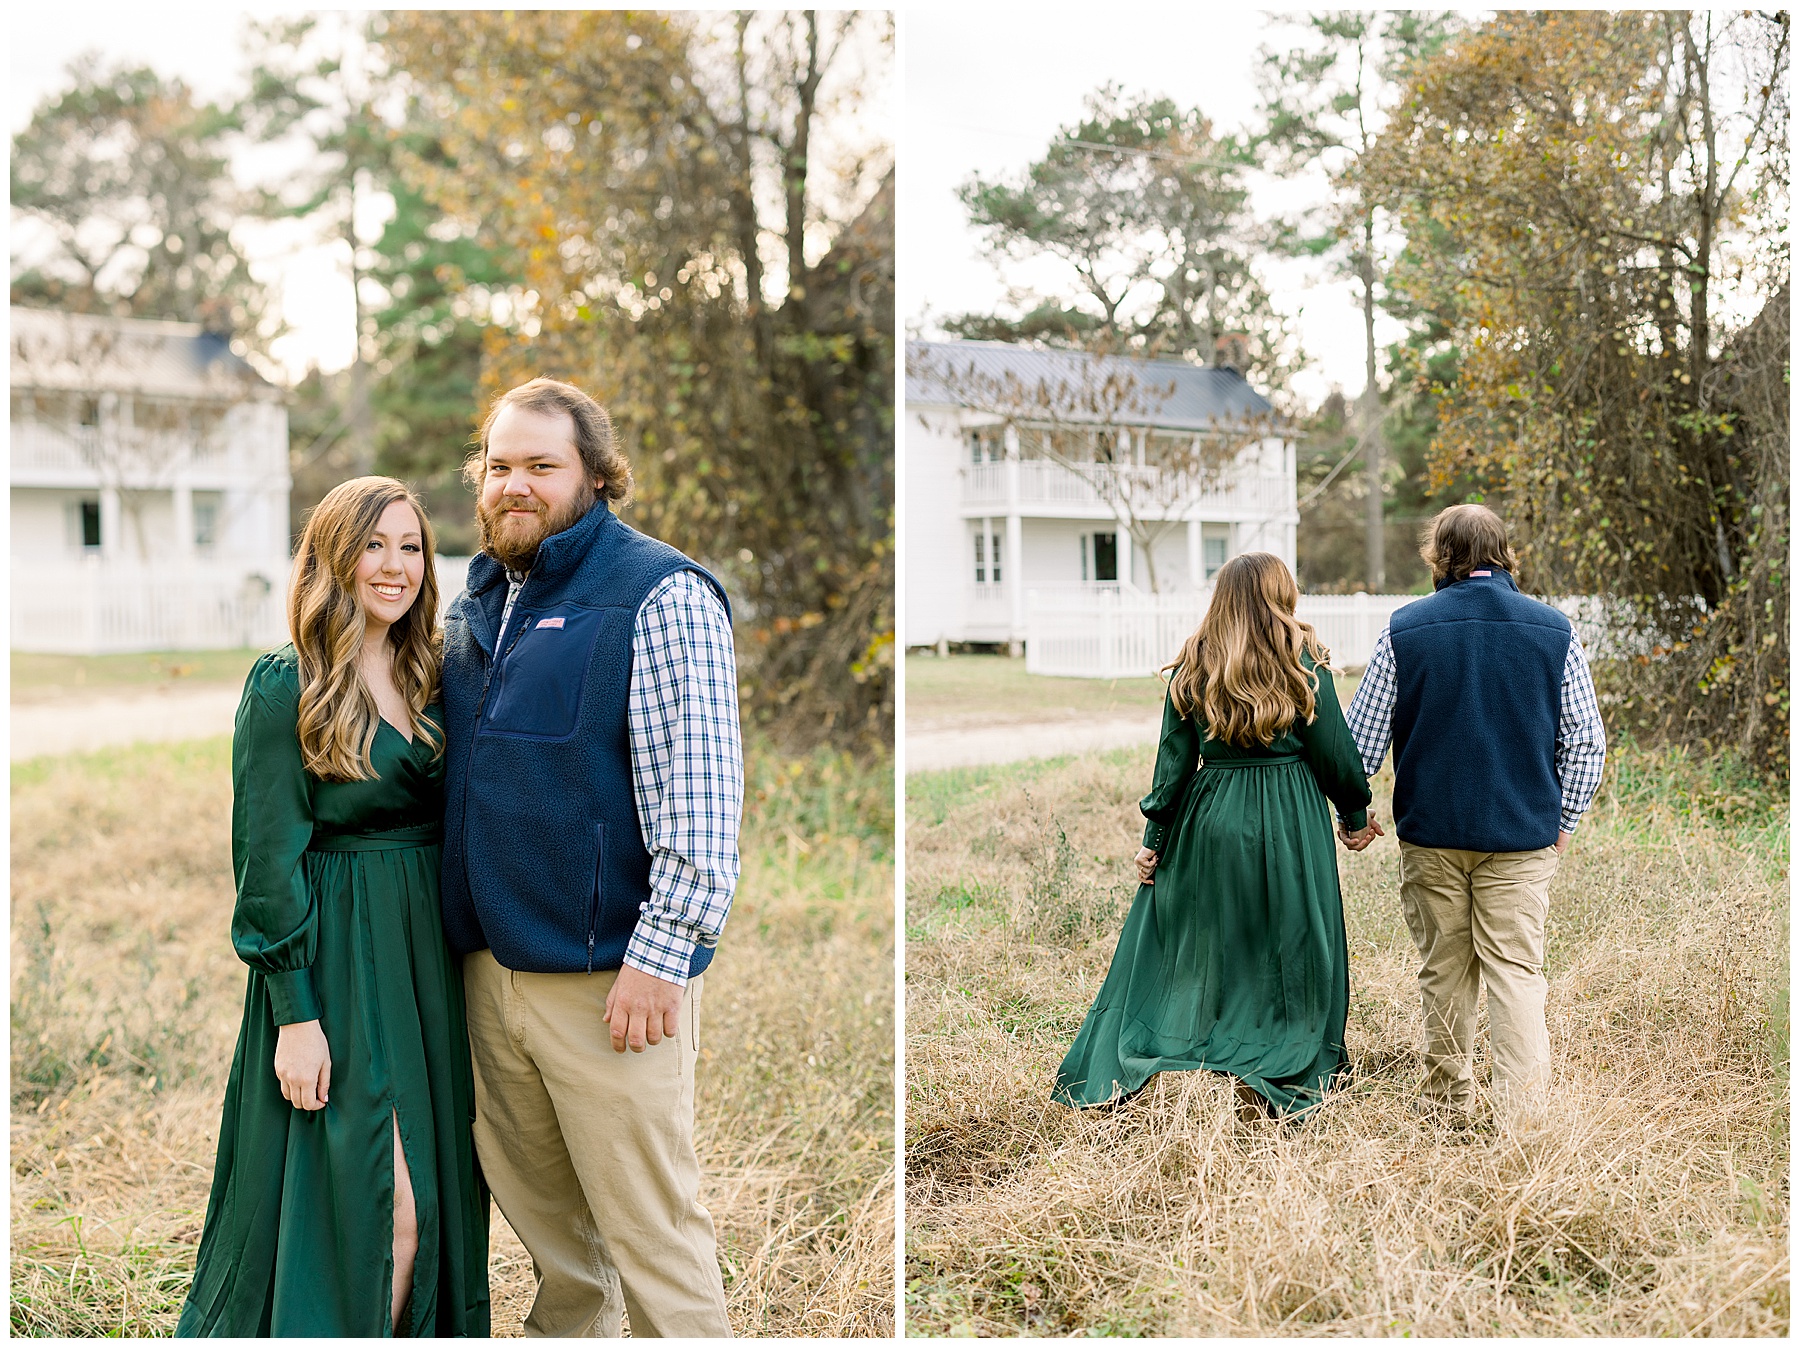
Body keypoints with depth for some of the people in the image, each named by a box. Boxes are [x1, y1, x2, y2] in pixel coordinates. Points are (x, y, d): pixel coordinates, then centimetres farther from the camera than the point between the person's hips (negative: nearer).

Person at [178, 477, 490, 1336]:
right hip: (334, 968, -7)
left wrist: (464, 981, 11)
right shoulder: (284, 687, -9)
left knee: (438, 1196, 10)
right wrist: (295, 1013, -15)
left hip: (429, 958, 7)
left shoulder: (426, 679, 10)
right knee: (371, 1208, -5)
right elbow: (267, 862, -12)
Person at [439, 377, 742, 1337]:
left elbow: (698, 799, -16)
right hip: (488, 963, 7)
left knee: (648, 1227, -1)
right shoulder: (476, 601, 13)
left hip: (606, 980, -7)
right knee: (539, 1207, 19)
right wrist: (460, 924, 18)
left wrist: (659, 959, -20)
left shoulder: (660, 595, -10)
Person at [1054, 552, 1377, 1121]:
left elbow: (1174, 759, 1)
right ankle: (1263, 1092, 9)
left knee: (1200, 947, 12)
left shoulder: (1194, 665, 1)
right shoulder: (1303, 658, -5)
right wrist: (1355, 813, 10)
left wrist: (1155, 835, 7)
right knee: (1285, 950, 7)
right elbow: (1332, 748, -3)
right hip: (1290, 819, -2)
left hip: (1210, 816, 3)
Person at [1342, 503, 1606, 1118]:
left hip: (1430, 833, 0)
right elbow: (1585, 742, 2)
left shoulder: (1404, 630, -3)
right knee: (1516, 968, 2)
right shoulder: (1554, 631, -1)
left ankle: (1447, 1097, 23)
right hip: (1523, 836, 0)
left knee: (1443, 968, 12)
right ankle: (1523, 1106, -5)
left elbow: (1361, 740, 0)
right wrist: (1563, 824, 13)